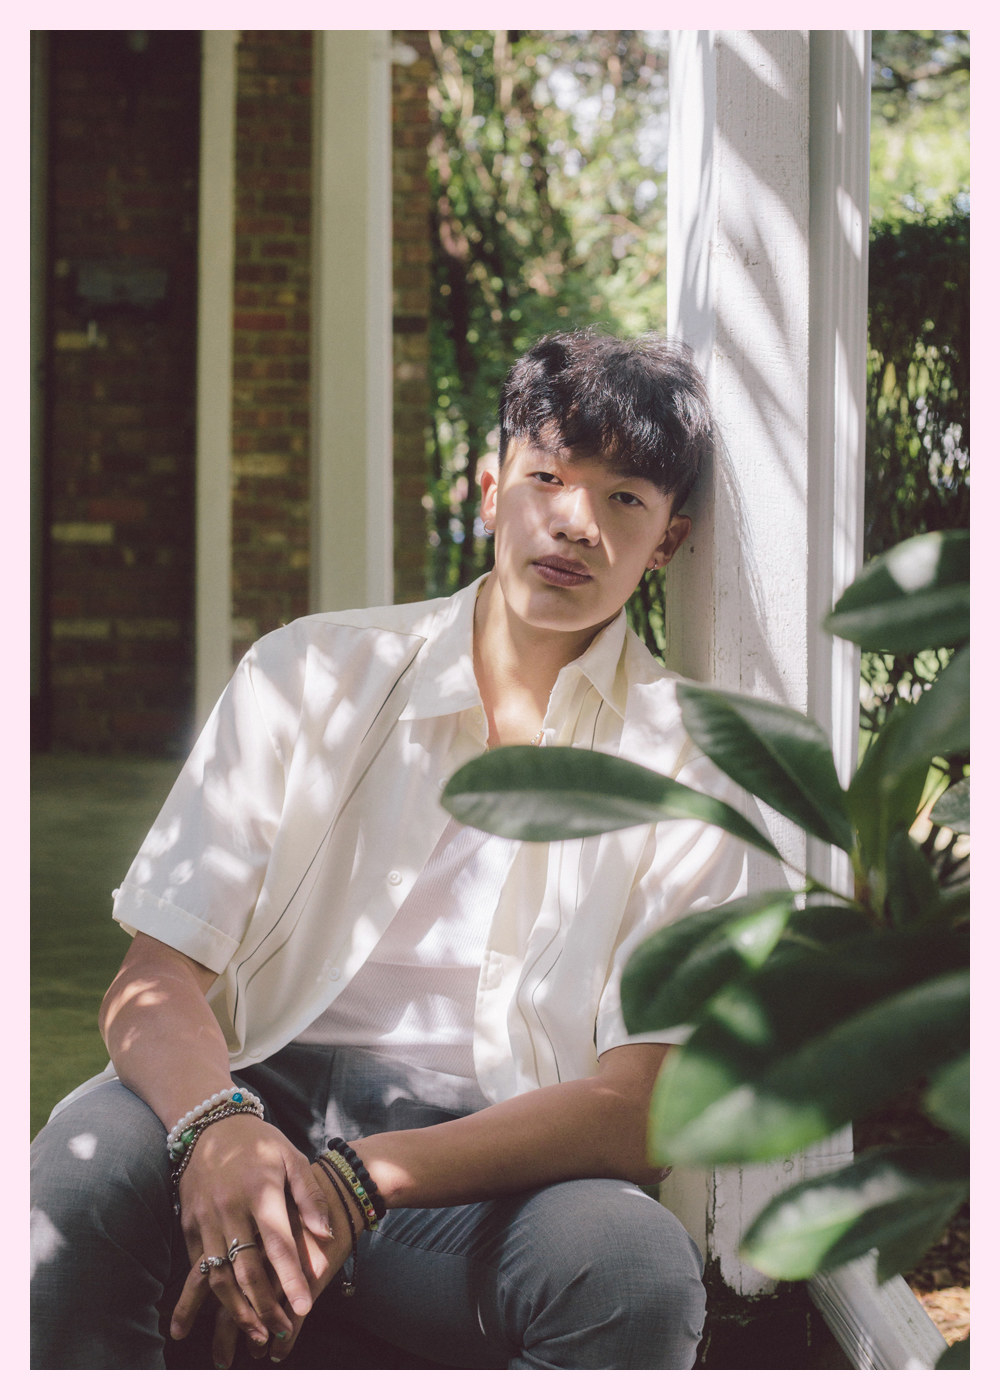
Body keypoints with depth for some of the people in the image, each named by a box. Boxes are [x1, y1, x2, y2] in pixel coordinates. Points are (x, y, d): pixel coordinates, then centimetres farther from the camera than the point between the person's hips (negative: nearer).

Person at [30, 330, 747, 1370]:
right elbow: (152, 982, 1)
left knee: (642, 1273, -34)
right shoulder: (308, 674, 9)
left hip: (490, 1160, 0)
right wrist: (218, 1126, -24)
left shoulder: (686, 763, 5)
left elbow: (637, 1107, -6)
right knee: (64, 1194, -33)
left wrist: (360, 1179, -21)